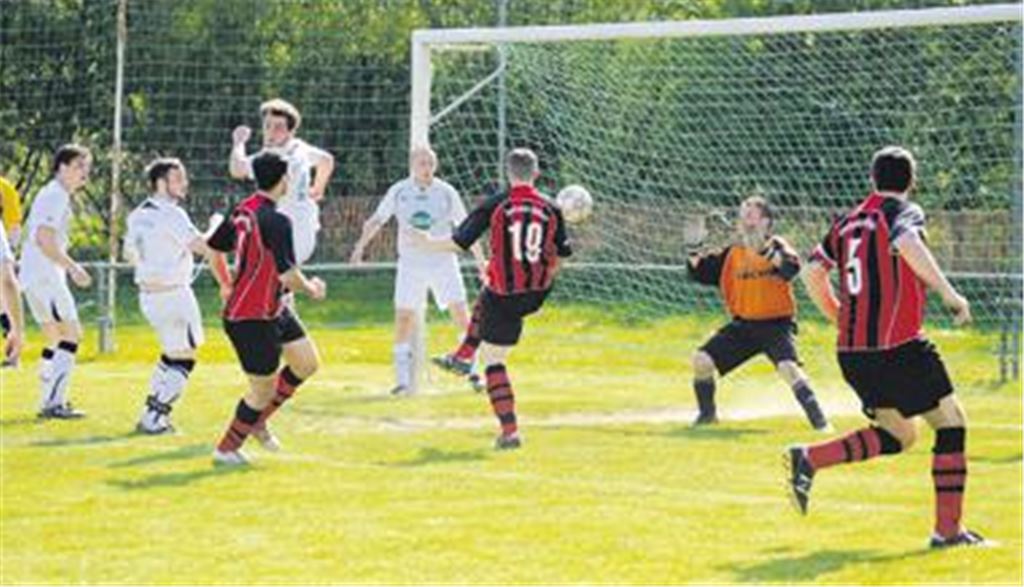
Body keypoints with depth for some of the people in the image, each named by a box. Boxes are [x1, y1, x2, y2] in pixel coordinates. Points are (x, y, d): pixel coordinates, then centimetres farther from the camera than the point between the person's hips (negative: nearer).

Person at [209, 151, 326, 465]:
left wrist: (227, 285, 30)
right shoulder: (276, 221, -24)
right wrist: (311, 289, -7)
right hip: (252, 319, -9)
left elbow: (213, 246, 16)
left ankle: (258, 419, 24)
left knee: (308, 362, 12)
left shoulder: (243, 210, 4)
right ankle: (226, 448, 18)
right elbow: (287, 276, -28)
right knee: (265, 388, 3)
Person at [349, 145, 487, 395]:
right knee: (403, 318, -6)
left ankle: (471, 370, 5)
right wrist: (361, 245, -10)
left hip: (443, 262, 0)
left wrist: (480, 259, 4)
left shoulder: (446, 192, -2)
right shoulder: (398, 192, -1)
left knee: (460, 314, -8)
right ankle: (403, 379, 1)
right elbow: (376, 220, 4)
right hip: (411, 264, 0)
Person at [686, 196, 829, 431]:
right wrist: (693, 251, -8)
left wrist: (765, 250, -42)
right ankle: (707, 413, 18)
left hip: (776, 323, -5)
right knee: (702, 360, -2)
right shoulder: (732, 254, 7)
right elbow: (701, 272, 12)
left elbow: (791, 268, -29)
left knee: (788, 367, -29)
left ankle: (818, 418, -21)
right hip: (743, 324, 6)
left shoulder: (776, 246, -8)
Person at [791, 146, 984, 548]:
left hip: (850, 350, 7)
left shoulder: (849, 222, 16)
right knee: (951, 424, 4)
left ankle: (809, 458, 1)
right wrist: (949, 293, -27)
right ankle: (947, 529, 0)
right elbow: (908, 243, -26)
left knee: (898, 435, 18)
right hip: (898, 346, -7)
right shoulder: (902, 211, -3)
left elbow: (813, 273, 15)